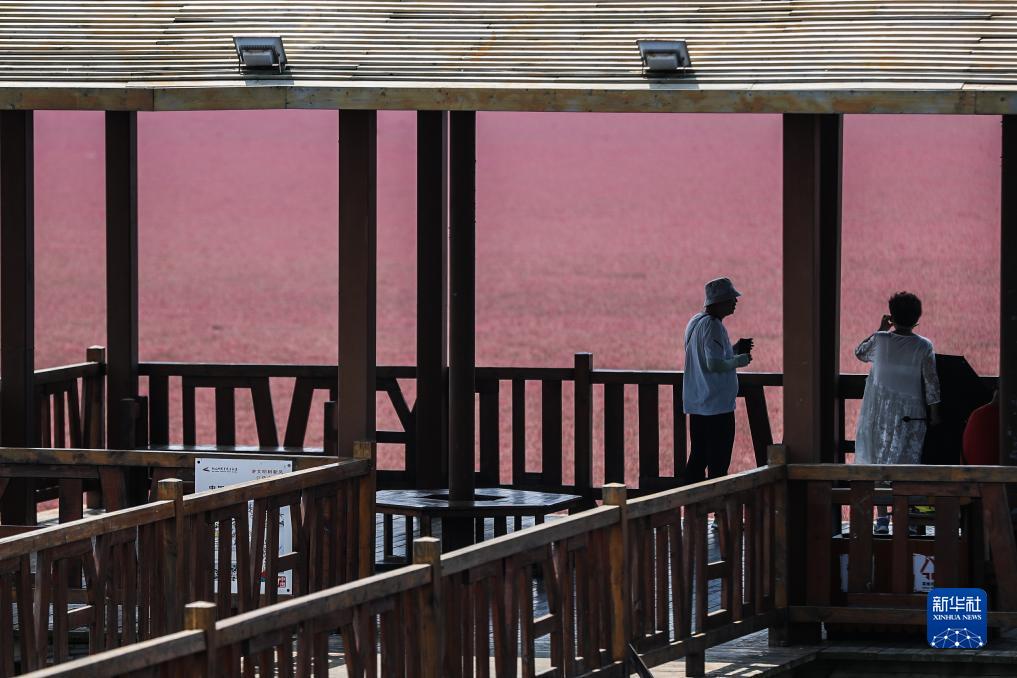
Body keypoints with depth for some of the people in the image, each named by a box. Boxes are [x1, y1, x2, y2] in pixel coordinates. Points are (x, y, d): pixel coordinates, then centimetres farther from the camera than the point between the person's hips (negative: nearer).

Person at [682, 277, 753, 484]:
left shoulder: (694, 322, 14)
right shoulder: (712, 326, -17)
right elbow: (714, 364, -24)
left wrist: (736, 349, 15)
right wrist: (741, 360, -9)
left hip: (695, 403, 10)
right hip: (717, 404, -10)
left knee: (698, 457, 13)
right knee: (719, 460, -4)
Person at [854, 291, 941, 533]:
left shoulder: (880, 340, -4)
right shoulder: (924, 347, -7)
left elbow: (860, 353, 17)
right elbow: (931, 382, -7)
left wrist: (880, 330, 23)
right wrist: (934, 414, 1)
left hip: (880, 411, 1)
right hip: (910, 414, -1)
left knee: (879, 464, 7)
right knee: (906, 467, 3)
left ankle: (882, 517, 1)